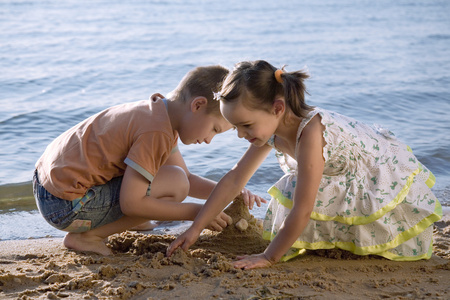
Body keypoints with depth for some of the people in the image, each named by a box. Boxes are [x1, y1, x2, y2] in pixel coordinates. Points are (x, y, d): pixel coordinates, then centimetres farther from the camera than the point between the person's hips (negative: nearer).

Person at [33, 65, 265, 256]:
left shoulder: (159, 115, 10)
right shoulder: (156, 133, -22)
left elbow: (188, 178, 15)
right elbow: (131, 203, -23)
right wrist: (195, 212, -16)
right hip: (66, 206, -10)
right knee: (174, 183, -15)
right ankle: (86, 235, -9)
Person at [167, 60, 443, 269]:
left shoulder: (310, 132, -40)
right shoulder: (272, 128, -15)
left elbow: (301, 212, -36)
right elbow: (234, 180, -6)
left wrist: (269, 257, -25)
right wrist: (195, 229, -8)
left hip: (390, 175, -7)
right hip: (344, 180, 7)